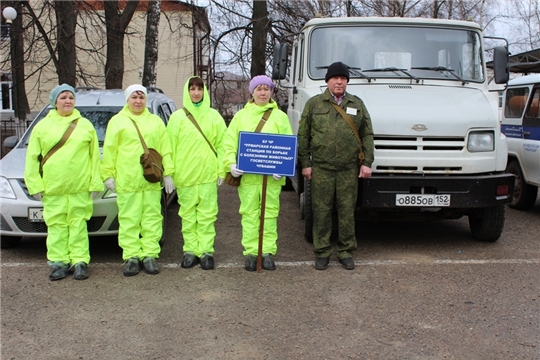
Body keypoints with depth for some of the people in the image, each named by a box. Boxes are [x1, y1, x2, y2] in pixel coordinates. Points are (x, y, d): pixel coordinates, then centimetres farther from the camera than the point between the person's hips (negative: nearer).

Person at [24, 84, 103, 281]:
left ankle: (80, 261, 8)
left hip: (80, 188, 0)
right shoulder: (43, 126, 7)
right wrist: (35, 185, -2)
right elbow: (32, 158, 5)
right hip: (53, 188, 1)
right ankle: (59, 261, 11)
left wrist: (95, 182, -1)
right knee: (56, 225, 4)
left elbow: (94, 156, 5)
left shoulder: (85, 125, 8)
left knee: (78, 224, 3)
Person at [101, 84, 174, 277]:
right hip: (126, 181, -1)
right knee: (129, 220, 1)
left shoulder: (156, 121, 14)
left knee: (152, 218, 3)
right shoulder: (117, 121, 9)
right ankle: (132, 257, 7)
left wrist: (168, 173, 3)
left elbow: (165, 150, 10)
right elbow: (109, 151, 5)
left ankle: (150, 255, 9)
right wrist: (108, 174, -1)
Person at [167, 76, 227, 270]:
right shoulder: (177, 117, 6)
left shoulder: (214, 116, 7)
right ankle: (190, 250, 12)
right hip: (185, 174, 0)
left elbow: (222, 144, 6)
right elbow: (170, 146, 4)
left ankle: (206, 250, 7)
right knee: (188, 214, 5)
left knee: (207, 214, 1)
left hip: (208, 174, 0)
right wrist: (170, 173, -2)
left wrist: (222, 170, -1)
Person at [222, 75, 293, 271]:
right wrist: (231, 163, -11)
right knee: (249, 213, 3)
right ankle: (251, 251, 10)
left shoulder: (280, 116, 8)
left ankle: (268, 251, 12)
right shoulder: (241, 116, 10)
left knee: (270, 212, 4)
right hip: (247, 174, 0)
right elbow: (230, 142, 4)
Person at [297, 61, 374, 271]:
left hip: (349, 169, 1)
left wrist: (367, 162, 2)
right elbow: (303, 136, 5)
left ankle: (345, 251, 18)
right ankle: (322, 252, 14)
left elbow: (367, 136, 10)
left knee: (347, 211, 6)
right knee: (321, 211, 3)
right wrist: (305, 163, -1)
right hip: (321, 168, -1)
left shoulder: (357, 104, 11)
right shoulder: (314, 104, 6)